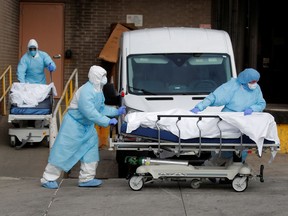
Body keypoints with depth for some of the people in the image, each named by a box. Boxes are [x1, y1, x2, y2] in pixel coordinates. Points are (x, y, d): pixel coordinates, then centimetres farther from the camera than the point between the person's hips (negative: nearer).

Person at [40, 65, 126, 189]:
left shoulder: (98, 91, 5)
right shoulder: (86, 91, -26)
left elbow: (102, 108, 15)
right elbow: (90, 112, -32)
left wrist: (117, 111, 6)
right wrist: (107, 121, -29)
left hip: (87, 126, 10)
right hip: (73, 124, -10)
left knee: (90, 150, 7)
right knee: (63, 151, -6)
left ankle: (86, 178, 15)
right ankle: (48, 179, 2)